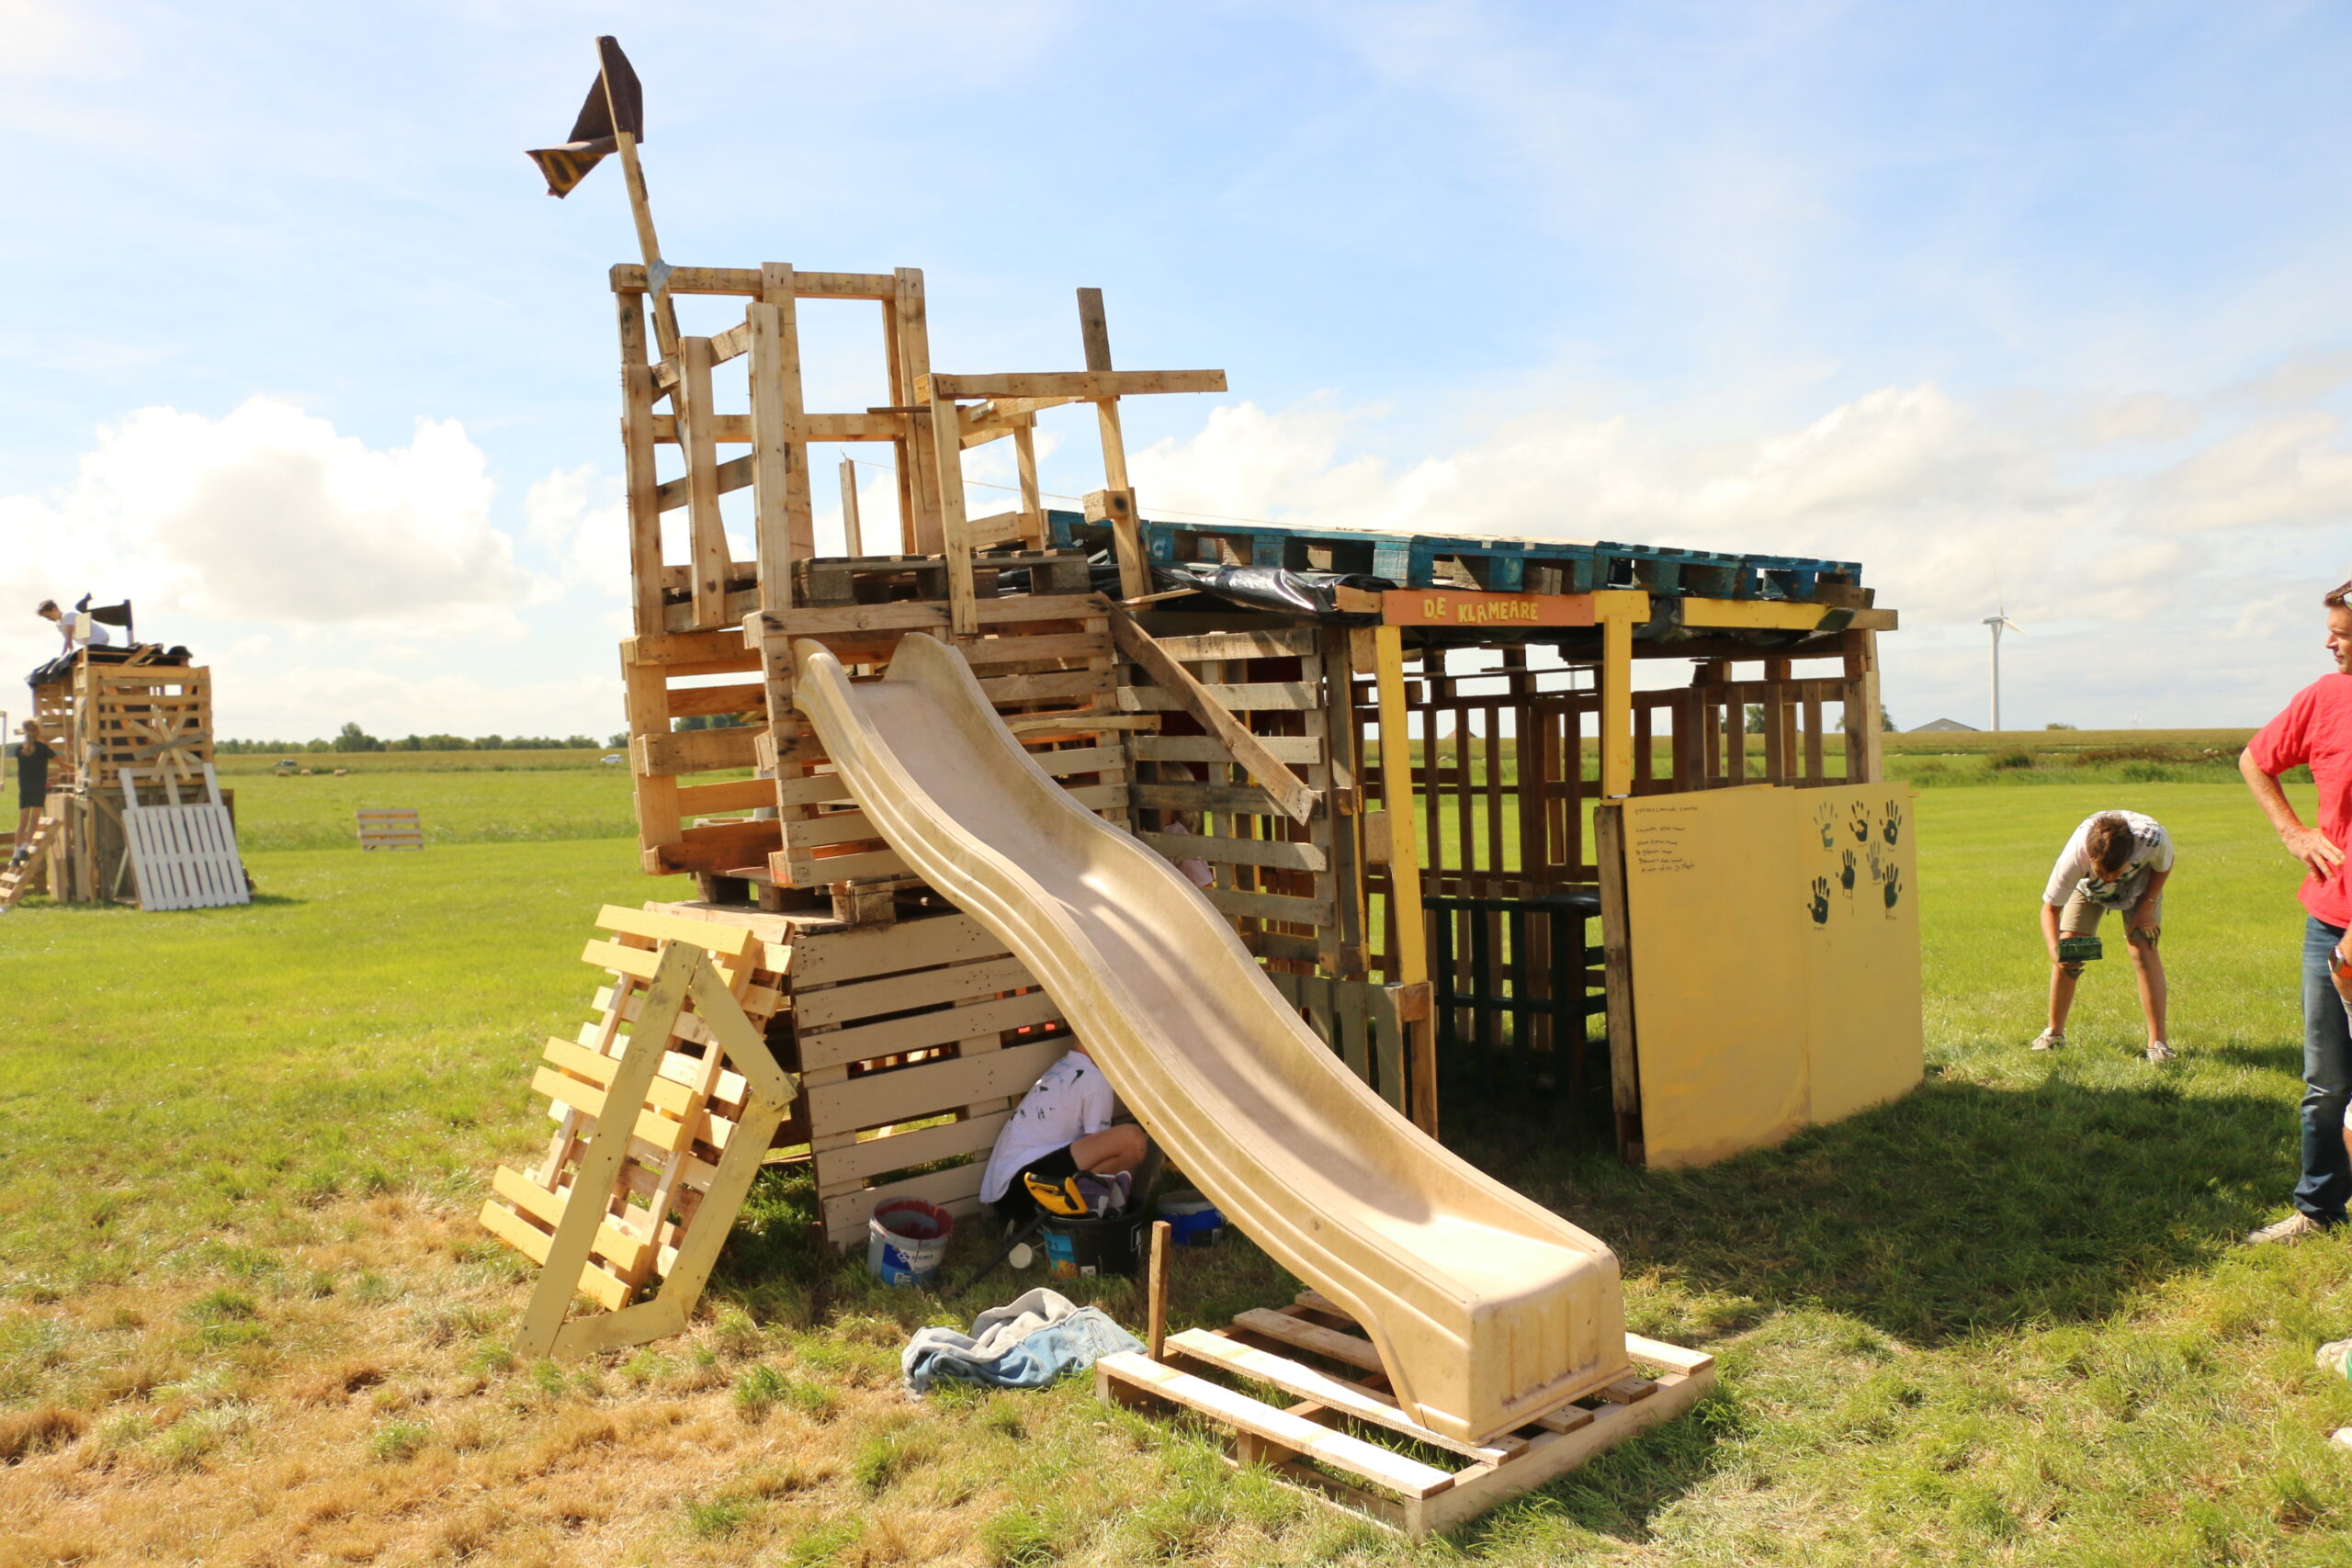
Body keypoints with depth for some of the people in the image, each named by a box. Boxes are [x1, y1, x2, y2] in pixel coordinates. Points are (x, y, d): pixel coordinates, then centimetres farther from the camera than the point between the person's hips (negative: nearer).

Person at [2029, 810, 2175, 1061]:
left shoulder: (2153, 838, -41)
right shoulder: (2074, 856, -42)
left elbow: (2163, 867, -13)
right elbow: (2050, 908, -29)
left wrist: (2147, 907, -20)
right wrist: (2055, 949, -45)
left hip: (2141, 881, 0)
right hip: (2088, 885, 0)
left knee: (2143, 949, -17)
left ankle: (2157, 1041, -11)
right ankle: (2054, 1033, 9)